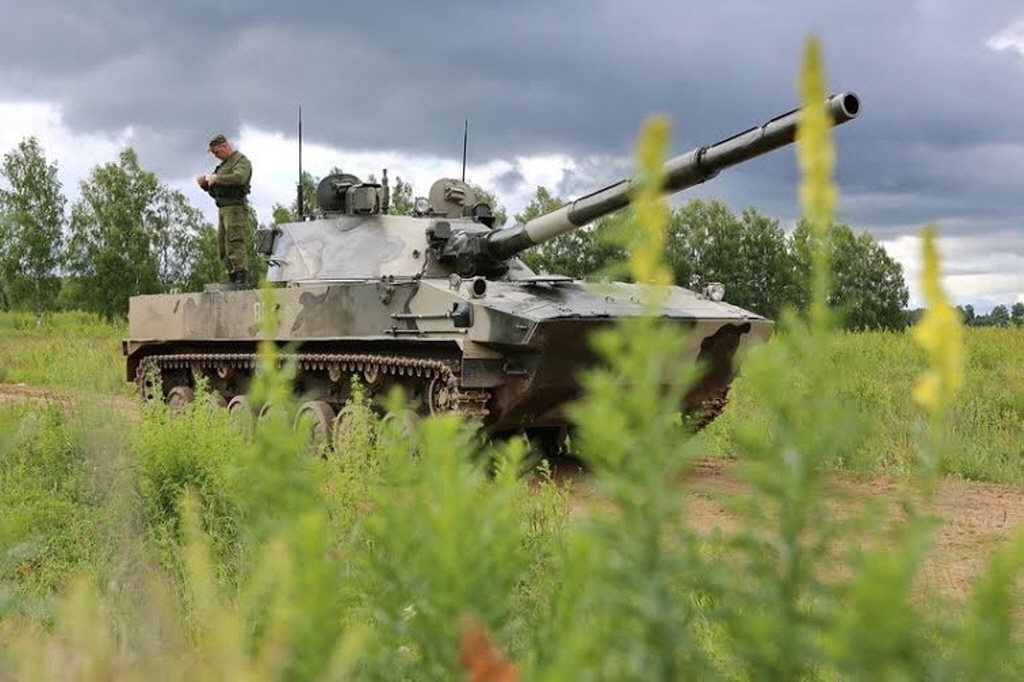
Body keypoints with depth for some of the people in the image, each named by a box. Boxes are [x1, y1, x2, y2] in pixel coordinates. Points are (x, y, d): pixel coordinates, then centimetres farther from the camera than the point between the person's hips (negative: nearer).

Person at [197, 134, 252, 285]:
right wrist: (204, 183, 8)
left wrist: (217, 179, -17)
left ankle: (242, 277, -20)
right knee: (223, 248, 8)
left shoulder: (241, 160, -4)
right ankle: (234, 280, 10)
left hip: (235, 208, -10)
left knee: (235, 244, -17)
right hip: (223, 210, 10)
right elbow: (214, 190, 28)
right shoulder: (224, 164, 23)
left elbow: (239, 178, -26)